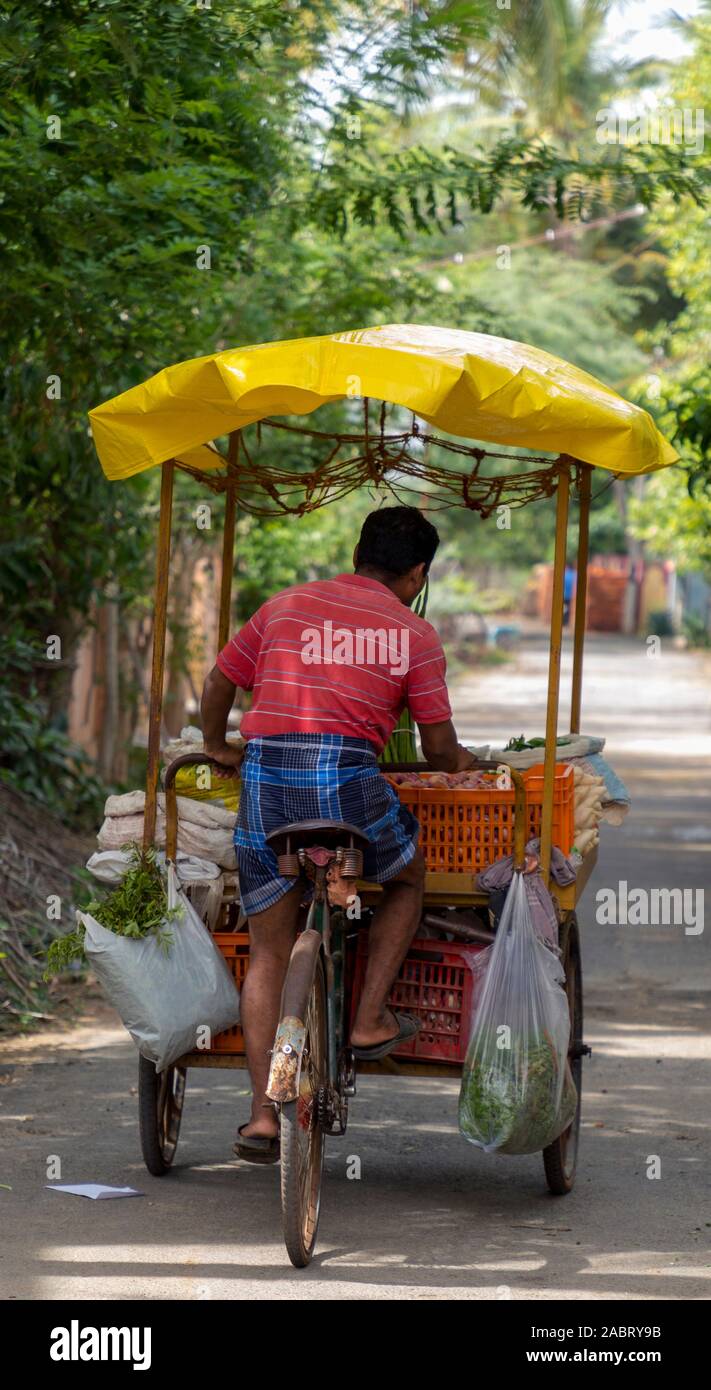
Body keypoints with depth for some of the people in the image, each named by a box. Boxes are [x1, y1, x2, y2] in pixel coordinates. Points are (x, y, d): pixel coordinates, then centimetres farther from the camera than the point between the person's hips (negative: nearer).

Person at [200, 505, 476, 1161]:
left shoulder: (285, 605, 19)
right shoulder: (414, 633, 10)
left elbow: (219, 682, 25)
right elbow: (439, 748, 9)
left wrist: (217, 747, 42)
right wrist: (460, 763, 32)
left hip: (264, 771, 3)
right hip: (346, 775, -3)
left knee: (268, 953, 11)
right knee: (408, 878, 29)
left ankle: (263, 1113, 5)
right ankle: (370, 1019, 19)